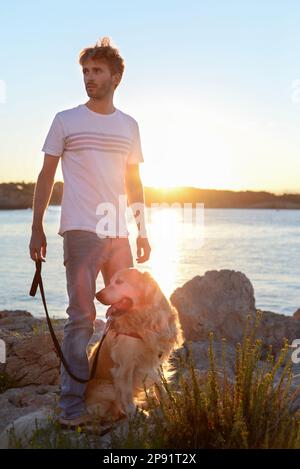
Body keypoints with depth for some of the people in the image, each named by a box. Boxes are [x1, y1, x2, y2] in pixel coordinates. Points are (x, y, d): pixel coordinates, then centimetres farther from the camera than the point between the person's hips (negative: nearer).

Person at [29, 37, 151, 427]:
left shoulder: (129, 126, 15)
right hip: (81, 231, -4)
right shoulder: (66, 120, 5)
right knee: (81, 318, -6)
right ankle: (72, 405, 3)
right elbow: (46, 176, 5)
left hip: (119, 233, 4)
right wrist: (37, 228, -2)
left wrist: (142, 230, 11)